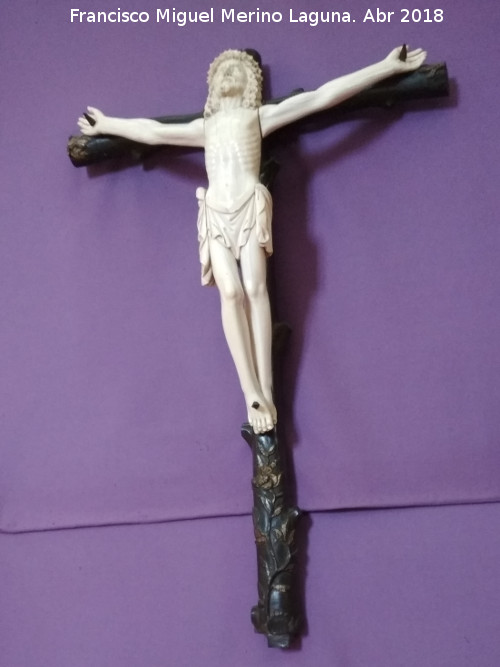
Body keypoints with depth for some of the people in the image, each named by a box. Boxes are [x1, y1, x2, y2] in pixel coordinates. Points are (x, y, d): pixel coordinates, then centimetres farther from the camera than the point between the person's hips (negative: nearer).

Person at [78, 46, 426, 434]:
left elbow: (324, 96, 13)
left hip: (251, 206, -2)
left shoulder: (261, 115, 18)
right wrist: (106, 125, 42)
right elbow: (152, 131, 36)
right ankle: (253, 394, -22)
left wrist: (388, 66, 11)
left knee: (255, 289, -16)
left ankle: (266, 390, -20)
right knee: (231, 293, -16)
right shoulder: (205, 126, 27)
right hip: (215, 213, 2)